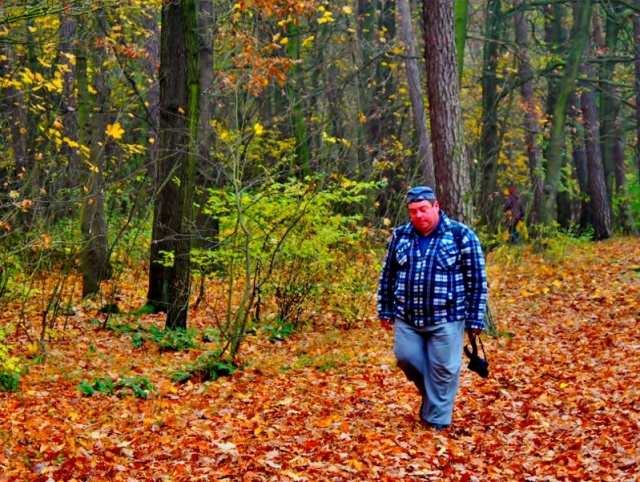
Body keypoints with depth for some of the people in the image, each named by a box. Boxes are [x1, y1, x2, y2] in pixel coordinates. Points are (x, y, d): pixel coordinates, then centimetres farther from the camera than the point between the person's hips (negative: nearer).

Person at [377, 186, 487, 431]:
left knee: (442, 370, 1)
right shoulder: (400, 236, 5)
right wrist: (385, 310, 14)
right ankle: (430, 393, 35)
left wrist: (475, 319, -6)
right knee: (406, 359, 6)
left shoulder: (461, 235, -7)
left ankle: (436, 421, 15)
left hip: (446, 319, -4)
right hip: (407, 318, 4)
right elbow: (388, 275, 14)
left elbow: (477, 280, -5)